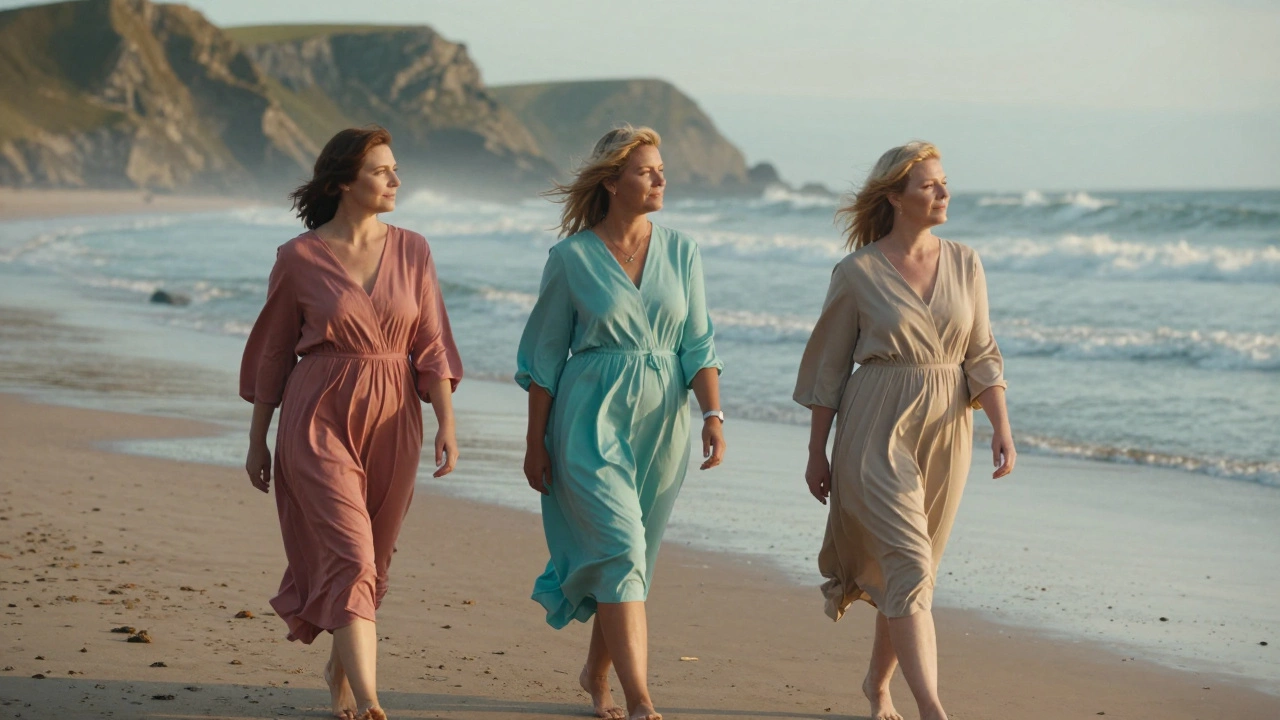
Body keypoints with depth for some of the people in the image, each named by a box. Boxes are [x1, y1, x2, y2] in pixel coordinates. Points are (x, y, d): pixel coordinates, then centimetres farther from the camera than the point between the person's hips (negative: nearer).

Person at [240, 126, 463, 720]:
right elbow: (273, 353, 4)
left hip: (393, 421, 4)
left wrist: (446, 423, -6)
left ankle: (341, 668, 37)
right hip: (320, 419, -4)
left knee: (370, 557, 14)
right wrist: (257, 441, 7)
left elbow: (431, 345, 4)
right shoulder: (299, 258, -4)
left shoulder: (411, 251, 4)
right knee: (349, 555, -13)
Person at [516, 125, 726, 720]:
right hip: (592, 419, -4)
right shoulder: (572, 257, -4)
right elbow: (544, 356, 1)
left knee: (629, 555, 11)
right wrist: (536, 443, 1)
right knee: (620, 548, -14)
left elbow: (698, 344, 4)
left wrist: (713, 414, -10)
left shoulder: (680, 253, 5)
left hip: (662, 420, 4)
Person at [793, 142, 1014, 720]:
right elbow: (828, 366, 1)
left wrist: (1002, 427, -5)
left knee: (910, 570, 13)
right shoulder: (858, 272, -5)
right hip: (877, 432, -5)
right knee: (910, 566, -16)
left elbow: (981, 355, 8)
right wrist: (817, 453, 3)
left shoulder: (964, 265, 6)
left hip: (945, 433, 5)